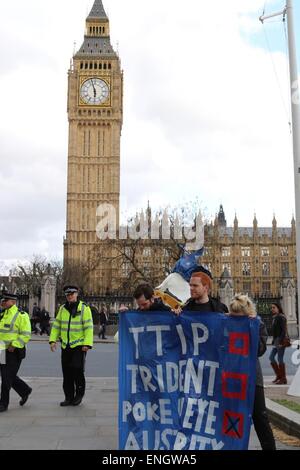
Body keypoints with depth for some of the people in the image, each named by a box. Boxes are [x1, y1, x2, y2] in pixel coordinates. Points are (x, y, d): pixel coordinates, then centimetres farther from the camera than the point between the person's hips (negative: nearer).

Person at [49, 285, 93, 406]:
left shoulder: (84, 309, -5)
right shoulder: (62, 309, 10)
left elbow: (89, 328, -9)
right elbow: (56, 326, 14)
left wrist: (87, 344, -15)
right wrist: (53, 340, 3)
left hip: (79, 346, -5)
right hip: (66, 346, 5)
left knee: (77, 370, -7)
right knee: (67, 373, 7)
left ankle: (79, 394, 13)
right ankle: (69, 397, 17)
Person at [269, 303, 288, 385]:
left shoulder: (281, 317, -12)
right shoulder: (275, 317, 15)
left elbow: (284, 330, -18)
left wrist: (281, 341, -23)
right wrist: (274, 341, 16)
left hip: (281, 341, -10)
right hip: (276, 341, 10)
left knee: (280, 359, -4)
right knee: (271, 357, 10)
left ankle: (283, 378, 5)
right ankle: (278, 375, 19)